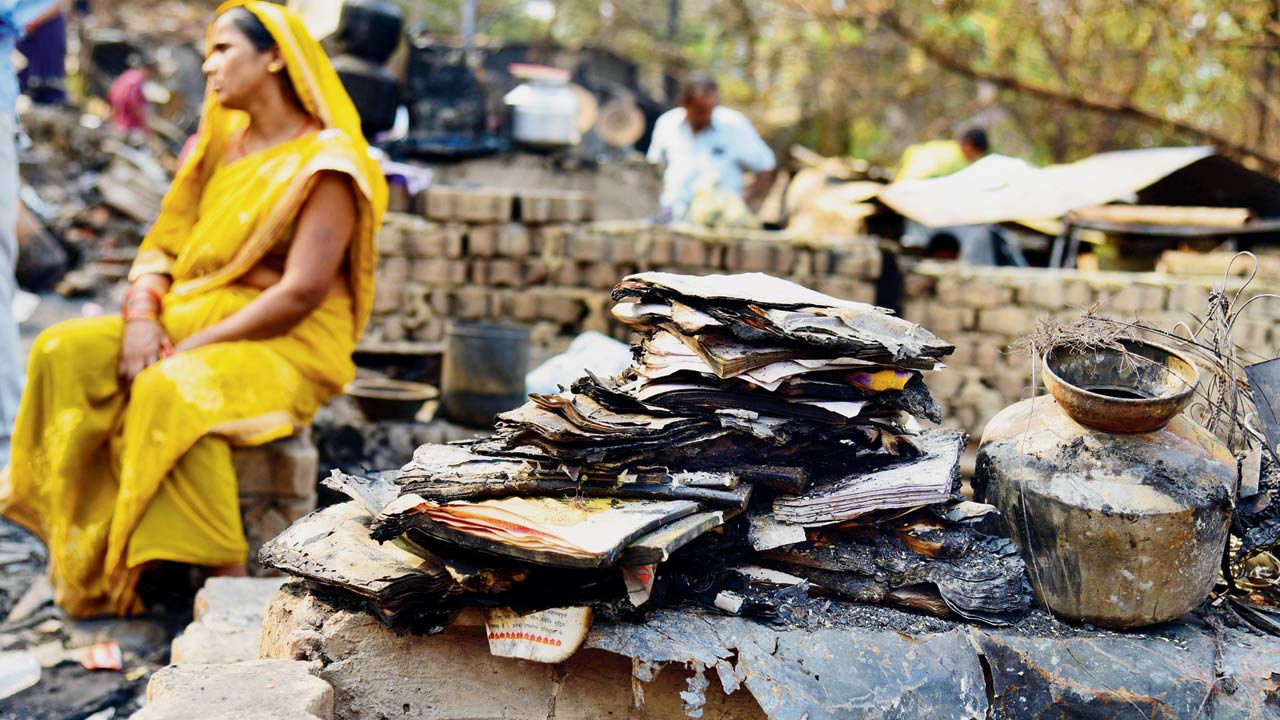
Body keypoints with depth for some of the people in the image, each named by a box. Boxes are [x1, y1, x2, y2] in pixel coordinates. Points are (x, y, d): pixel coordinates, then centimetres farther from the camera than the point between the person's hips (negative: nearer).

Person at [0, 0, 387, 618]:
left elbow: (302, 292, -19)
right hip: (194, 323, 7)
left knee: (173, 392, -36)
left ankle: (229, 583, -28)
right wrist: (143, 316, -10)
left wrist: (192, 347, -19)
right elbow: (165, 243, 12)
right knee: (64, 352, -14)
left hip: (289, 348, -7)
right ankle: (78, 548, -13)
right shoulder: (219, 144, 13)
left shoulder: (325, 162, -10)